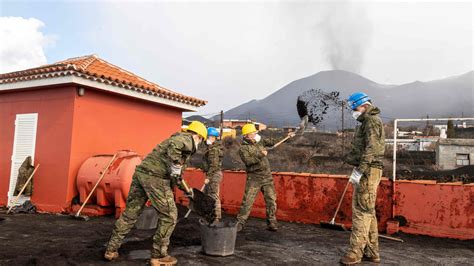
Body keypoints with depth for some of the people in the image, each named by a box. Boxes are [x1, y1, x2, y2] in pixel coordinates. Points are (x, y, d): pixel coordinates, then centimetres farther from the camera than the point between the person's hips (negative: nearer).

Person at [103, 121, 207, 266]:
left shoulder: (180, 140, 30)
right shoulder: (187, 139, 2)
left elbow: (174, 175, 36)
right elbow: (173, 145, -24)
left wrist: (186, 189, 42)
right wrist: (176, 167, -16)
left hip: (141, 172, 9)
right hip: (155, 177, -9)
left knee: (130, 213, 17)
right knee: (169, 216, 5)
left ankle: (111, 250, 26)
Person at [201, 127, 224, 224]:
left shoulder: (213, 149, -16)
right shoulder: (211, 148, 16)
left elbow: (214, 165, -21)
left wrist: (208, 177, -20)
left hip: (214, 174, -11)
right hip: (213, 174, 11)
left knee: (213, 196, -7)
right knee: (206, 195, 16)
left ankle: (217, 218, -1)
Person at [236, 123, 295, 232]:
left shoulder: (260, 141, 9)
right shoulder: (243, 148, -8)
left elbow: (273, 141, 17)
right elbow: (248, 161, -22)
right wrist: (260, 155, -27)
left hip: (267, 177, 5)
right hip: (254, 178, -5)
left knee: (271, 200, 5)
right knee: (247, 201, -6)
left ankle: (271, 222, 16)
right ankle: (240, 223, 4)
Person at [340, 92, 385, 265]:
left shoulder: (372, 120, -10)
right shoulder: (368, 121, 21)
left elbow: (371, 148, -19)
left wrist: (360, 170, -23)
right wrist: (359, 169, 16)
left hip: (368, 171, -10)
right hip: (367, 170, 10)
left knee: (361, 210, -8)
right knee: (368, 211, 12)